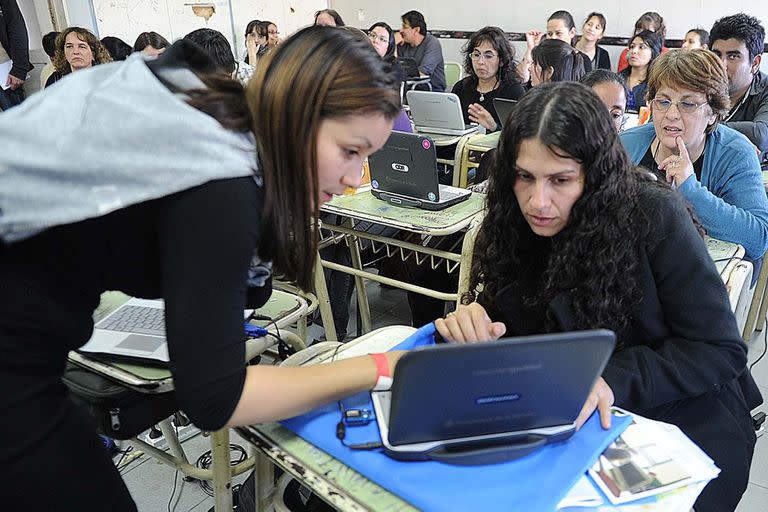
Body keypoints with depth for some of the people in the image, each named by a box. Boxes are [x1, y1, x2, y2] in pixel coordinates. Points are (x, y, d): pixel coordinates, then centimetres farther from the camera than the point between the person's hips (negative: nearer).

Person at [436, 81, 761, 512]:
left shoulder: (655, 217, -18)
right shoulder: (514, 223, -5)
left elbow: (722, 350, -15)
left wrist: (611, 380, -29)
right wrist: (470, 326, -23)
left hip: (681, 421, -3)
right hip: (563, 422, 3)